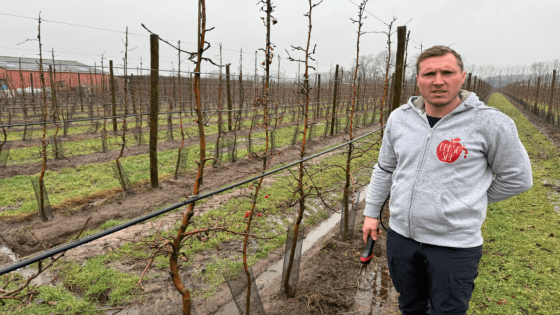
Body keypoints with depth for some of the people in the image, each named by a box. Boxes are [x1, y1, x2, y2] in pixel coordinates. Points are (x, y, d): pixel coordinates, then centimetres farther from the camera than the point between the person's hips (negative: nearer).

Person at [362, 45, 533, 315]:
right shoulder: (399, 118, -1)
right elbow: (384, 169, 9)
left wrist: (468, 202, 2)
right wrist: (371, 213, 11)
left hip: (454, 245, -3)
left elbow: (517, 178, -2)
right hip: (400, 236, 4)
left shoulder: (490, 123, -14)